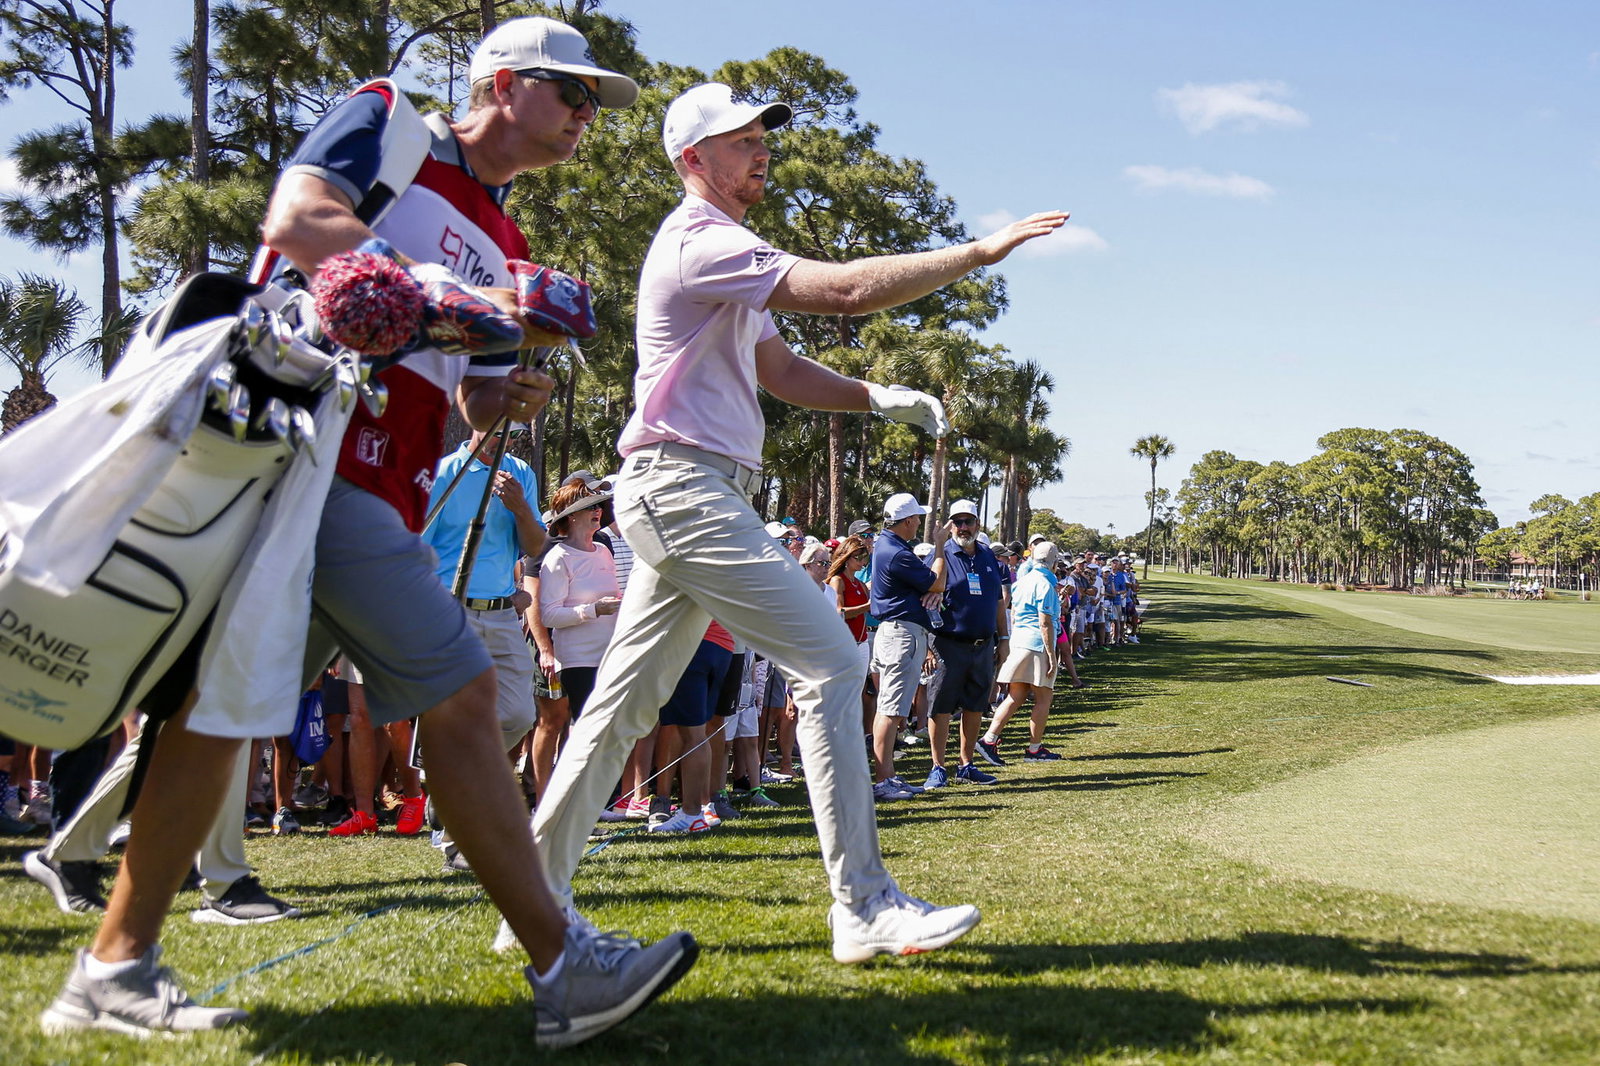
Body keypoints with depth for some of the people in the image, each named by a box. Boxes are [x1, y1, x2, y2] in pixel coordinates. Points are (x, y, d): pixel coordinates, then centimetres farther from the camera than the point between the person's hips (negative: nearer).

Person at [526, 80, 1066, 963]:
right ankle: (863, 907, -13)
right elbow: (847, 290, -21)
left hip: (679, 497, 11)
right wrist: (981, 251, -18)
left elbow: (783, 371, 22)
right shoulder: (701, 243, -10)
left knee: (624, 704, 10)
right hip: (683, 485, -11)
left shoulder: (724, 260, 24)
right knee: (828, 661, -14)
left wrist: (881, 398, 6)